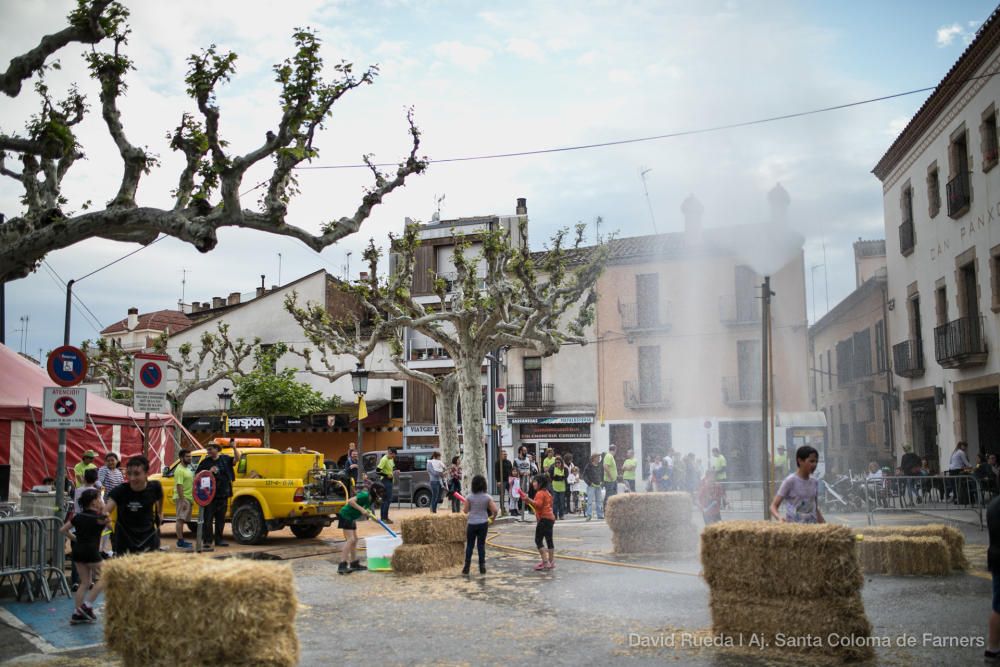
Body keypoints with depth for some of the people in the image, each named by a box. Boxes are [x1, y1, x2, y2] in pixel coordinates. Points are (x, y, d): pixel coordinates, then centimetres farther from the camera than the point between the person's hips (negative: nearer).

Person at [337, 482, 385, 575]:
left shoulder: (371, 499, 9)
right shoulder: (365, 495, -21)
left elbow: (365, 512, 11)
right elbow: (350, 501, -31)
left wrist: (370, 514, -7)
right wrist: (362, 509, -31)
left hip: (351, 518, 11)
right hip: (345, 516, -11)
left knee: (354, 539, 14)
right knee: (350, 539, -17)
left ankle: (354, 563, 23)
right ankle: (342, 566, -22)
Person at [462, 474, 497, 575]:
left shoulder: (470, 497, -9)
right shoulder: (487, 497, -6)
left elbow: (465, 510, -4)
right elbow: (495, 510, -9)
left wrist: (463, 505, 16)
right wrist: (493, 517, 11)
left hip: (472, 524, -1)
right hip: (483, 523, 1)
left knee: (469, 545, 8)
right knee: (481, 545, 9)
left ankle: (467, 567, 8)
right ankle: (482, 566, 9)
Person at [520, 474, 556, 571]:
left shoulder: (540, 493, -13)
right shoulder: (547, 493, 16)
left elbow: (538, 504, -28)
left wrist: (529, 500, -37)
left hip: (544, 519, -10)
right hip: (551, 518, 10)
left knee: (538, 540, -6)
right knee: (549, 540, 13)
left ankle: (545, 562, -9)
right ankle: (551, 562, 16)